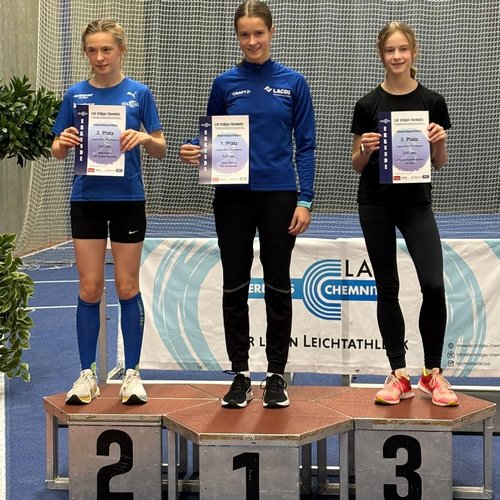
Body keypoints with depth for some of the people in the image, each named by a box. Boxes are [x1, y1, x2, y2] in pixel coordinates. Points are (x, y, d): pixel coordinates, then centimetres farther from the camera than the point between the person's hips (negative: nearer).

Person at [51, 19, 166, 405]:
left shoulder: (139, 93, -1)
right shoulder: (75, 95, 2)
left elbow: (161, 150, 1)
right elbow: (58, 151, 6)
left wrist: (144, 138, -20)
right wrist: (65, 142, -17)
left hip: (128, 199, -1)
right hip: (87, 199, 1)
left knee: (127, 287, 4)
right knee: (90, 288, 3)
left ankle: (132, 373, 14)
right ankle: (88, 374, 14)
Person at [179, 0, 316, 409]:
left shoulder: (293, 83, 1)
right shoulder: (225, 84, 5)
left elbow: (305, 145, 0)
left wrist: (305, 200, -8)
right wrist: (196, 153, -13)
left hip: (279, 196, -1)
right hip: (233, 196, 2)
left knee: (278, 286, 5)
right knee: (235, 287, 5)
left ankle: (276, 376, 16)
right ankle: (241, 376, 16)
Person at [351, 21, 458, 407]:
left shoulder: (432, 102, 1)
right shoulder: (368, 104, 1)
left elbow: (440, 163, 6)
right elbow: (357, 164, 6)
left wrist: (440, 141, -14)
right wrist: (365, 149, -15)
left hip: (416, 201, 0)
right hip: (376, 203, 1)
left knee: (434, 285, -12)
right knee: (387, 288, 4)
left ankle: (433, 374, 5)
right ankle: (399, 376, 13)